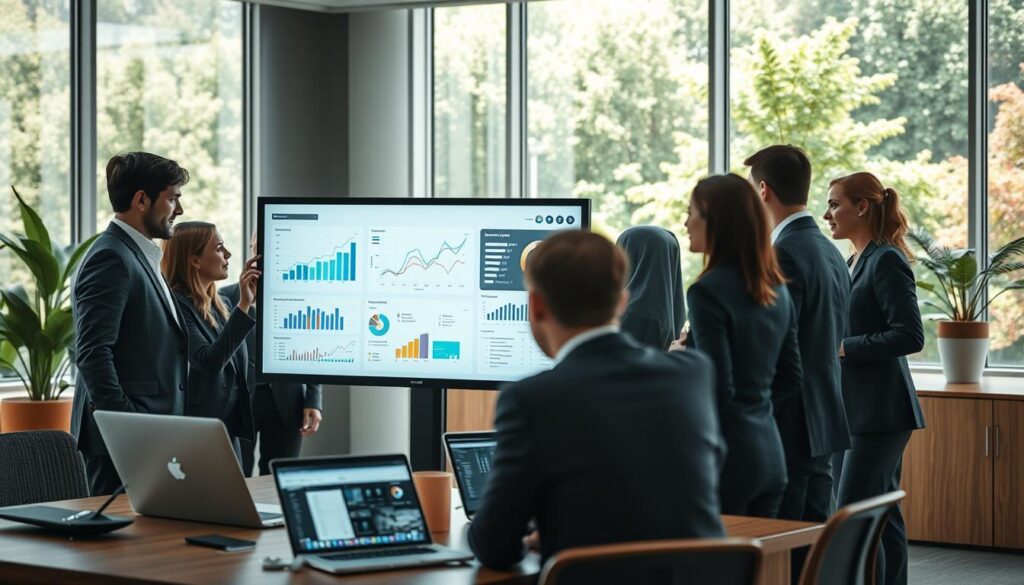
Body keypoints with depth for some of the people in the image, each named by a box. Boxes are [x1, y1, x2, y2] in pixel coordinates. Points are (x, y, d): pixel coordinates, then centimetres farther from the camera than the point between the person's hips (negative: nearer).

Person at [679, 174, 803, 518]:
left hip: (726, 455, -8)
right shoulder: (777, 291, 10)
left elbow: (718, 388, -18)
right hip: (770, 454, 8)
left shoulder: (708, 292, -15)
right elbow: (791, 379, 16)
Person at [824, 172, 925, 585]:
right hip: (859, 407, 9)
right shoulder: (855, 262, 15)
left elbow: (910, 336, -19)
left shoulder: (887, 261, -12)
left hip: (880, 407, -9)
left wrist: (843, 348, -19)